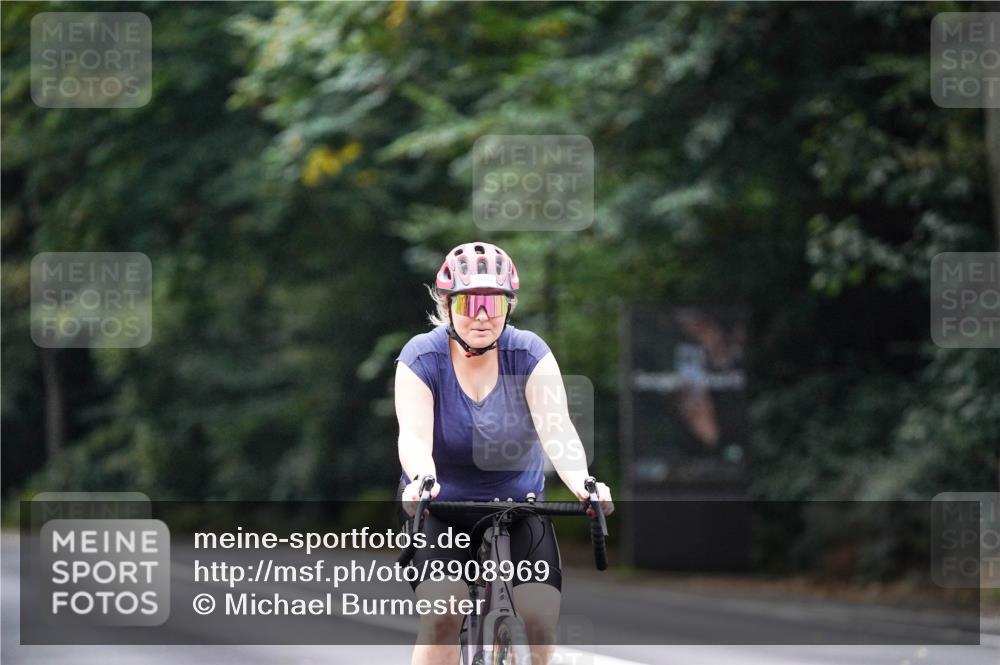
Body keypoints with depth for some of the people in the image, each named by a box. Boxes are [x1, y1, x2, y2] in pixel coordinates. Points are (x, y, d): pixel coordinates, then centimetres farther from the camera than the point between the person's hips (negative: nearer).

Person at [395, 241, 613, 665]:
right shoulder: (421, 358, -12)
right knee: (443, 615, -24)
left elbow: (556, 428, -23)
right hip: (442, 507, -1)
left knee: (542, 621, -15)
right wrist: (422, 480, -49)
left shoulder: (530, 355, -10)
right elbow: (414, 435, -26)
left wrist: (582, 482, -44)